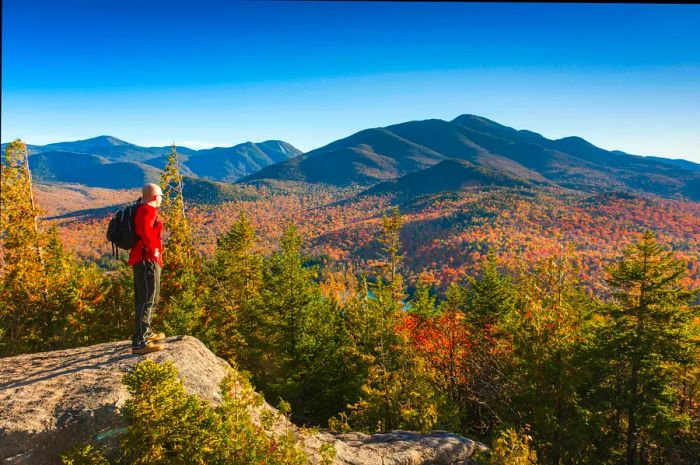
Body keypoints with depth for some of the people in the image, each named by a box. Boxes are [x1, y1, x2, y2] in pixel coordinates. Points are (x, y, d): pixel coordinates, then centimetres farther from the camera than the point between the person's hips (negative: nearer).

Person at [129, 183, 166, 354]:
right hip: (147, 259, -11)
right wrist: (153, 250, -23)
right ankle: (139, 342, -15)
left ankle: (146, 333, 36)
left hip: (141, 259, 11)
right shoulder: (148, 210, -13)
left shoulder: (143, 209, 18)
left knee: (149, 297, 22)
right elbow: (144, 230, -31)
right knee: (148, 299, -12)